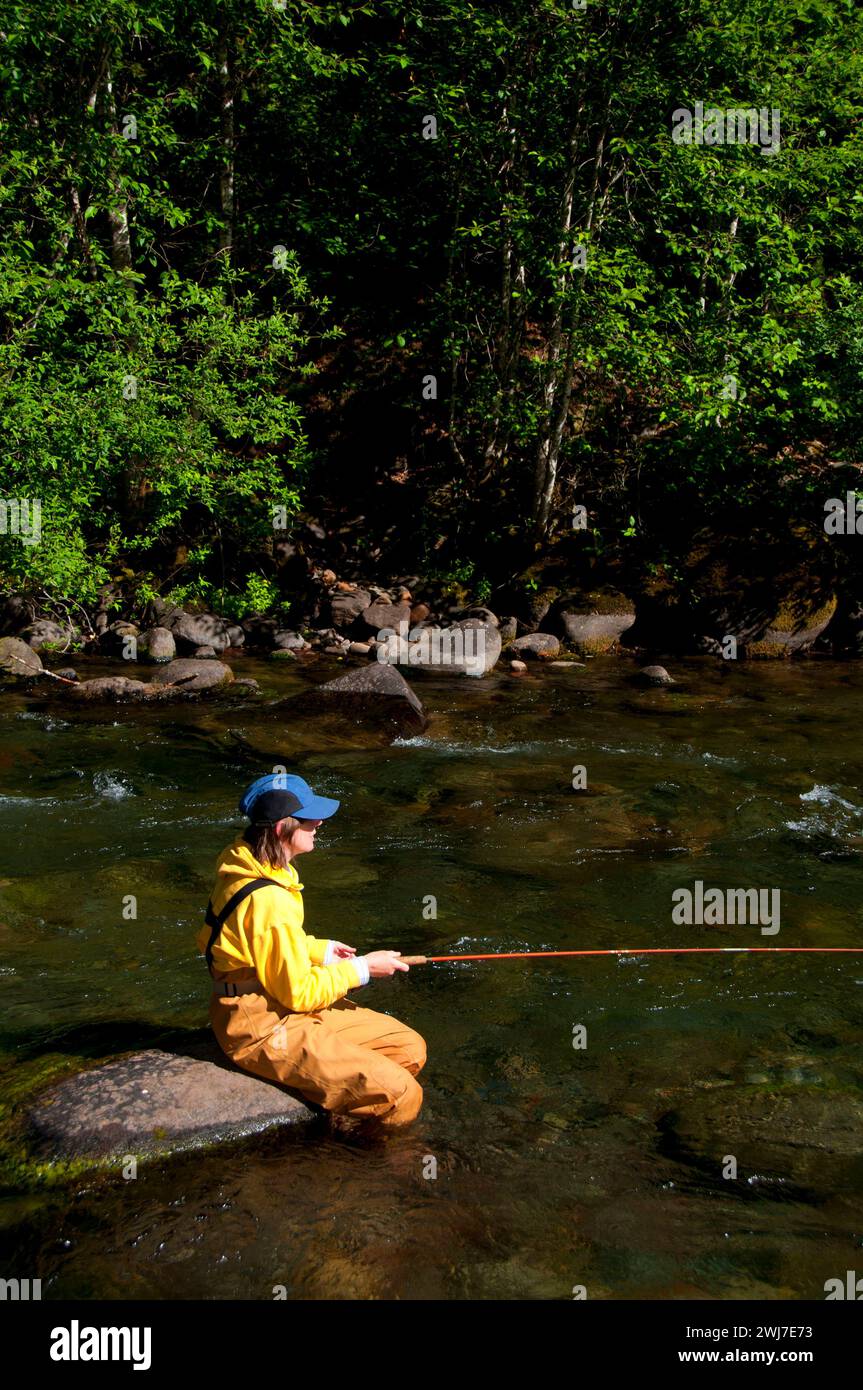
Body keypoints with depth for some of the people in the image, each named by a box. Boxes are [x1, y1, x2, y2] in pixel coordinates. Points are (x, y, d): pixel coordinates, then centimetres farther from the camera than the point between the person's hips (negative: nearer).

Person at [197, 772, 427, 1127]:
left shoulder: (247, 866, 3)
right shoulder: (270, 901, -27)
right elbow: (299, 992, -20)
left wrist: (320, 951, 10)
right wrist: (361, 969, -8)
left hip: (277, 1002, 10)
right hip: (263, 1030, -10)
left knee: (410, 1049, 8)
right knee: (400, 1097, -17)